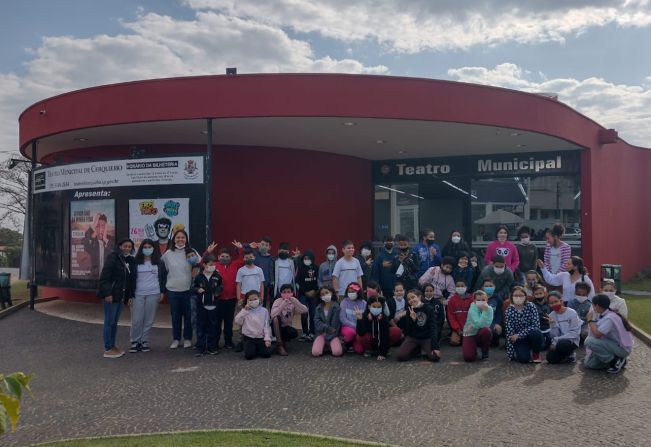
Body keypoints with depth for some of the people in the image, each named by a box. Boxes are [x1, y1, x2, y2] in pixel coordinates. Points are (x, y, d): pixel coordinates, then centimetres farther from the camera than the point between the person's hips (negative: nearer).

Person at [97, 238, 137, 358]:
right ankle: (107, 349, 5)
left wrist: (130, 295, 8)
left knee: (115, 322, 14)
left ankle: (112, 346, 23)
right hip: (110, 295, -7)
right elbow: (105, 277, -15)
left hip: (121, 296, 7)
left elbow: (132, 280, 14)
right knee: (109, 321, -1)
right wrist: (107, 293, -21)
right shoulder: (113, 258, -10)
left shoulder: (131, 261, 12)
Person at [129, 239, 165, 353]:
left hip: (153, 294, 0)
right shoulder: (136, 262, 6)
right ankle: (135, 342, 8)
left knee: (149, 319, 2)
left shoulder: (158, 262, 8)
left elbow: (161, 277, 10)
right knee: (136, 319, -3)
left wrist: (162, 292, 4)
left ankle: (144, 341, 11)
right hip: (138, 294, 0)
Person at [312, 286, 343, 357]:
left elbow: (335, 324, -6)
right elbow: (317, 321, -3)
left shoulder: (336, 306, -3)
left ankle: (330, 344, 7)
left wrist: (328, 337, -9)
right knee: (315, 353, -22)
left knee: (337, 352, -27)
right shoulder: (319, 307, 7)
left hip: (333, 334, -2)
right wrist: (327, 328, -17)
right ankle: (323, 345, 11)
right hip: (321, 333, 2)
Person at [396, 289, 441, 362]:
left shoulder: (429, 309, -6)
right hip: (412, 337, 2)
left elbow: (433, 327, -12)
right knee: (400, 356, -20)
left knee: (435, 357, -27)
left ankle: (425, 349, 8)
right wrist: (412, 320, -23)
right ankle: (416, 350, 11)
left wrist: (435, 346, -22)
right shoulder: (409, 310, 0)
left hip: (427, 338, -2)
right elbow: (407, 330, -3)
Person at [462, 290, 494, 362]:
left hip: (481, 335, 2)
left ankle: (485, 352, -7)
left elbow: (487, 325, -22)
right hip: (470, 335, -2)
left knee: (486, 330, -34)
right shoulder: (472, 309, -19)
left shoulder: (489, 309, -10)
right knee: (469, 358, -22)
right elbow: (480, 324, -30)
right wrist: (484, 311, -32)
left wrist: (473, 326, -23)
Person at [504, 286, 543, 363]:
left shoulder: (531, 307, -11)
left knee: (536, 332, -34)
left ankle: (536, 354, -5)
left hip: (532, 336, 1)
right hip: (519, 339, -1)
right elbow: (509, 332, -11)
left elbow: (536, 325, -19)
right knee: (523, 358, -27)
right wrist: (511, 352, -13)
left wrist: (519, 335, -24)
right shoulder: (509, 311, -10)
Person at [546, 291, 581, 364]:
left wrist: (557, 340, -19)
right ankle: (564, 355, 15)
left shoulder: (572, 313, -10)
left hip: (571, 341, -4)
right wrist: (553, 325, -20)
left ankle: (571, 354, -2)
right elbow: (554, 336, -1)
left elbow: (575, 332, -14)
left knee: (561, 344, -36)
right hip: (558, 342, 4)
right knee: (551, 359, -19)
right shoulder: (551, 316, 2)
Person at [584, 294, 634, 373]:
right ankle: (617, 359, 12)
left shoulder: (609, 318, -26)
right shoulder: (602, 315, 2)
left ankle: (616, 362, -11)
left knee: (590, 341, -27)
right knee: (588, 363, 3)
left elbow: (597, 334, -29)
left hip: (623, 348, -9)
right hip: (614, 344, 9)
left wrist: (590, 320, -17)